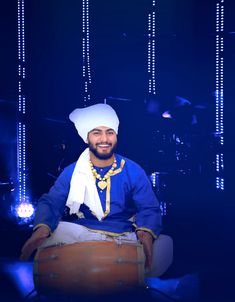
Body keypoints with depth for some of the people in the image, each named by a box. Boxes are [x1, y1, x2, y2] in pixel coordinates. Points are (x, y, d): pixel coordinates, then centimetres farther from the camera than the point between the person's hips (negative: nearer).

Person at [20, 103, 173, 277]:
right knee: (50, 234, -28)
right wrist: (42, 228, -28)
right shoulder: (72, 172, 3)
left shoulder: (133, 171, 0)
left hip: (126, 237, 0)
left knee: (164, 244, -28)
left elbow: (149, 209, -3)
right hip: (82, 235, 1)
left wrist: (146, 233, -28)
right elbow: (51, 203, -4)